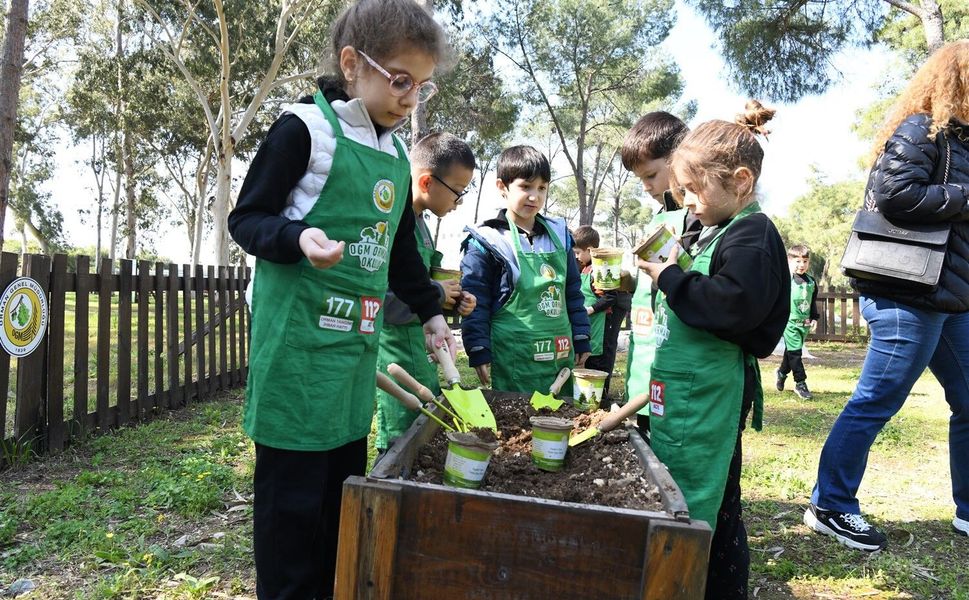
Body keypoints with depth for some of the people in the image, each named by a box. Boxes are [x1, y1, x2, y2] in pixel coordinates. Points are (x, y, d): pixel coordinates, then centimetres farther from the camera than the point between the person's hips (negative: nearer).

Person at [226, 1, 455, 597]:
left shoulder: (397, 155, 14)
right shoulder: (306, 128, -8)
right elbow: (246, 218, -6)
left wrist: (431, 312, 17)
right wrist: (298, 237, -25)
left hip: (357, 344, 7)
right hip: (300, 342, -7)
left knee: (344, 482, 14)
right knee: (293, 490, 1)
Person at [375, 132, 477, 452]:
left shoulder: (419, 223, 12)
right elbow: (382, 300, -28)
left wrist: (453, 302, 4)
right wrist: (437, 293, -15)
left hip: (420, 356, 10)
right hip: (397, 358, -10)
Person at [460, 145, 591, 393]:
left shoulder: (559, 235, 11)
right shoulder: (487, 241, -5)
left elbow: (573, 293, 16)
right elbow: (475, 304, -6)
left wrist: (581, 340, 13)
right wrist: (479, 353, -10)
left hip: (560, 356, 5)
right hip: (513, 362, -5)